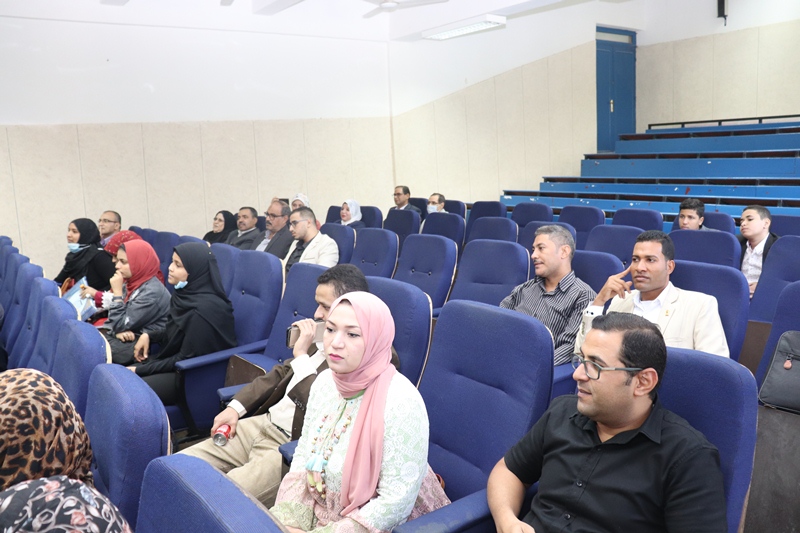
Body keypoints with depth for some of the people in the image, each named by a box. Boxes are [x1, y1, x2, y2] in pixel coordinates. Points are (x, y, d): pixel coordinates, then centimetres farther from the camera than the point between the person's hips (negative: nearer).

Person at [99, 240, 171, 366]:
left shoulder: (152, 292, -21)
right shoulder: (132, 282, 6)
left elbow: (120, 325, -17)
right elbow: (114, 317, 11)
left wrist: (117, 292, -16)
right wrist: (118, 331, -11)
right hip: (128, 336, 8)